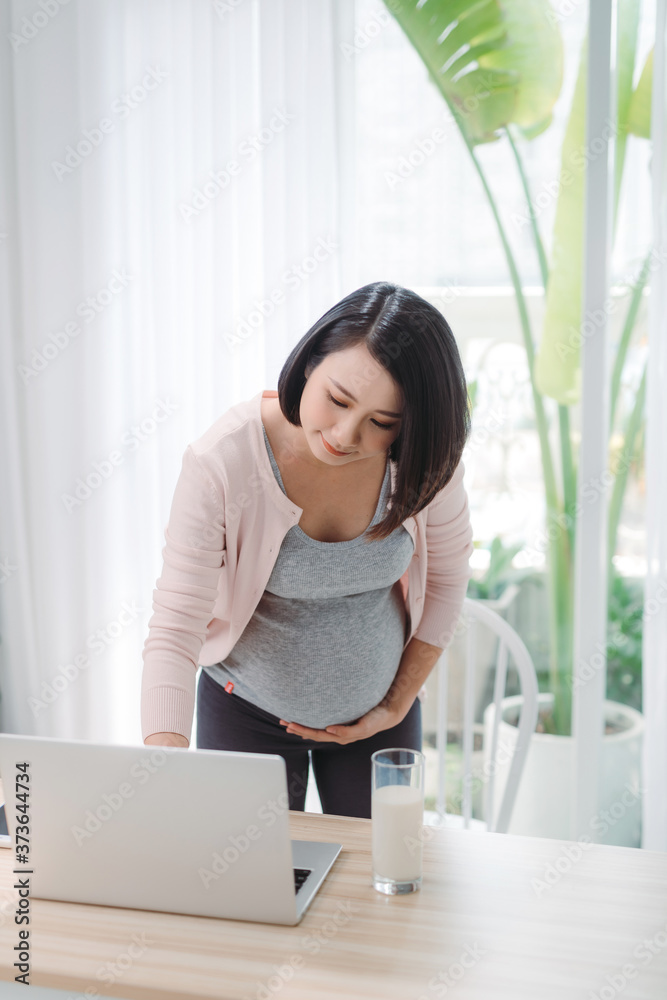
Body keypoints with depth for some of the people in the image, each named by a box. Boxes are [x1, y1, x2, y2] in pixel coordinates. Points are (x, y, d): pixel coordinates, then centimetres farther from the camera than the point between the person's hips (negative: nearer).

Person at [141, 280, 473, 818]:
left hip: (374, 717, 2)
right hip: (247, 709, -2)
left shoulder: (426, 457, -20)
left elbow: (445, 579, -3)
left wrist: (397, 705, 0)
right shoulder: (221, 462, -29)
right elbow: (173, 632, -29)